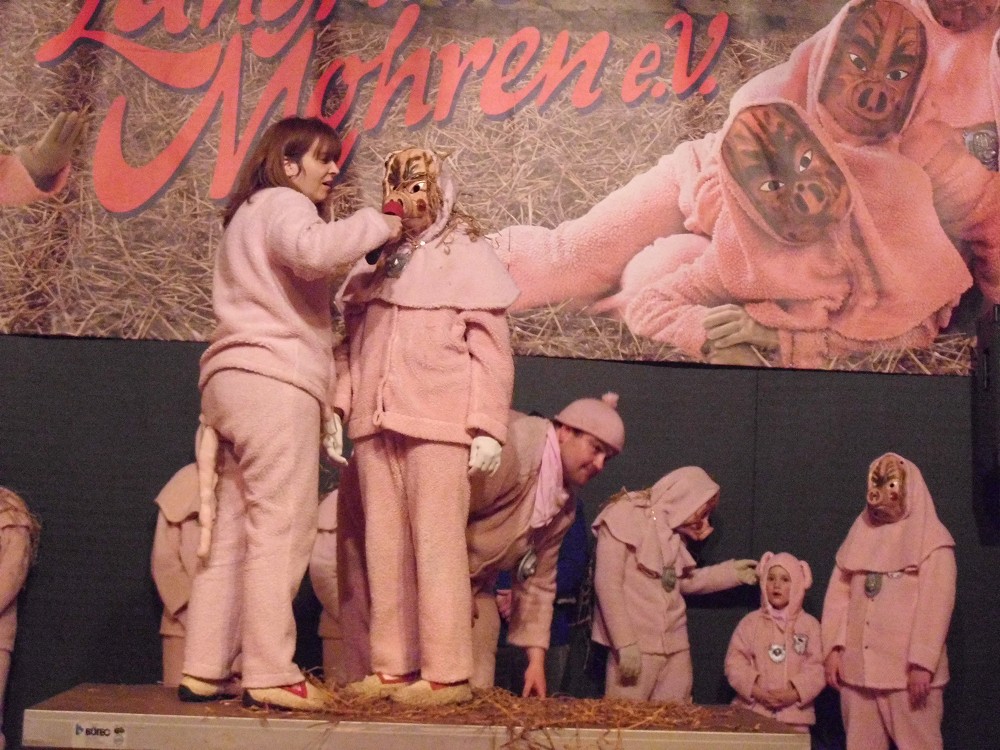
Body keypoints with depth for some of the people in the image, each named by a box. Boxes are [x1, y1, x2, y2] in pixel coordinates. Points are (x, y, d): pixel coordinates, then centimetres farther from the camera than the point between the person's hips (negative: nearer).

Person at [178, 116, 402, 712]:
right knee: (280, 531, -10)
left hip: (233, 383, 10)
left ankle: (204, 671, 6)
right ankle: (271, 675, -10)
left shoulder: (252, 215, 30)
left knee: (233, 534, 7)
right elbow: (313, 249, -24)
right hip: (275, 383, -10)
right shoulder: (284, 204, -1)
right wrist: (376, 225, -10)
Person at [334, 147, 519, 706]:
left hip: (438, 427, -5)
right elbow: (352, 342, 17)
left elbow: (492, 350, -3)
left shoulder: (467, 255, 4)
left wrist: (488, 429, -11)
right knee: (384, 549, 6)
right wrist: (339, 408, 5)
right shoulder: (376, 258, 18)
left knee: (437, 545, -6)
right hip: (376, 426, 5)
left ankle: (446, 674, -3)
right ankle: (391, 668, 11)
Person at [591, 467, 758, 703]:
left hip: (675, 645, 7)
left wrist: (731, 572, 19)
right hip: (636, 646, -7)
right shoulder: (625, 515, -7)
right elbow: (607, 583, -13)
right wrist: (624, 643, -18)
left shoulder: (674, 531, 16)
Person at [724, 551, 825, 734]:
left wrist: (795, 693, -13)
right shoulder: (750, 622, 7)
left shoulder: (809, 625, 6)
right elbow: (735, 662, 2)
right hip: (753, 711, 0)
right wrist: (757, 691, -11)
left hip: (794, 714, 0)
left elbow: (817, 667, 0)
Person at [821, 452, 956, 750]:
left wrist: (922, 663, -16)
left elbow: (936, 606, -8)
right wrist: (833, 648, -1)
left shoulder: (932, 540, 1)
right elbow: (839, 595, 10)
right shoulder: (860, 536, 15)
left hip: (908, 669, -4)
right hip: (856, 666, 5)